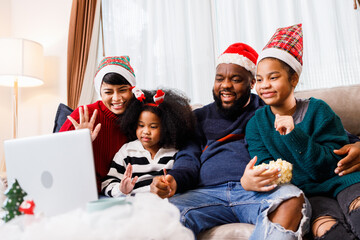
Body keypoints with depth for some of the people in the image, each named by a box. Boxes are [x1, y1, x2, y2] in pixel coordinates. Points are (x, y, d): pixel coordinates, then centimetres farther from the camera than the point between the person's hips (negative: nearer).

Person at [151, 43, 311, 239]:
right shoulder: (199, 117, 25)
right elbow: (189, 159, 15)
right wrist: (174, 180, -9)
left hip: (259, 193, 0)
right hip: (208, 193, 1)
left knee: (293, 200, -33)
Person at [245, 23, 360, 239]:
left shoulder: (317, 110, 2)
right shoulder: (256, 124, 7)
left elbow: (332, 165, -5)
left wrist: (294, 135, -19)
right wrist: (248, 181, -27)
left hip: (335, 182, 1)